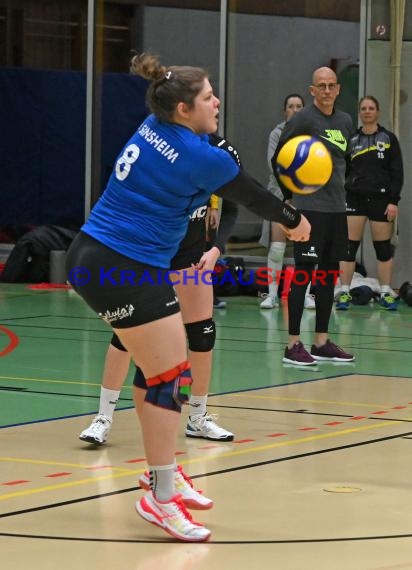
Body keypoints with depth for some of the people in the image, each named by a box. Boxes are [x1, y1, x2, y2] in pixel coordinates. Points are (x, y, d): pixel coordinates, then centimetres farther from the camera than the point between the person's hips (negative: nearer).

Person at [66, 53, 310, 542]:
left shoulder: (153, 128, 7)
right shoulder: (202, 158, -15)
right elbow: (253, 197, 2)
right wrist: (294, 221, 20)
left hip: (92, 258, 9)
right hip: (127, 271, -9)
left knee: (157, 369, 18)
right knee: (171, 378, -3)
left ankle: (163, 471, 27)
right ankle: (160, 498, 0)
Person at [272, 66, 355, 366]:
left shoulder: (345, 121, 12)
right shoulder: (303, 119, -8)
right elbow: (279, 158, -6)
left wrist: (340, 189, 16)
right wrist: (292, 192, -3)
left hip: (337, 207, 7)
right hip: (310, 207, -7)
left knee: (329, 274, 10)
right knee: (303, 272, -6)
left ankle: (321, 341, 18)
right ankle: (293, 344, -4)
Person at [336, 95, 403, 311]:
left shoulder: (388, 138, 3)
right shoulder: (351, 140, 7)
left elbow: (397, 172, 1)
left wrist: (394, 201, -7)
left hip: (380, 198, -1)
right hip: (354, 197, 1)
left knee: (383, 247, 5)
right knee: (349, 246, -3)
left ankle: (386, 293, 12)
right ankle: (344, 292, 1)